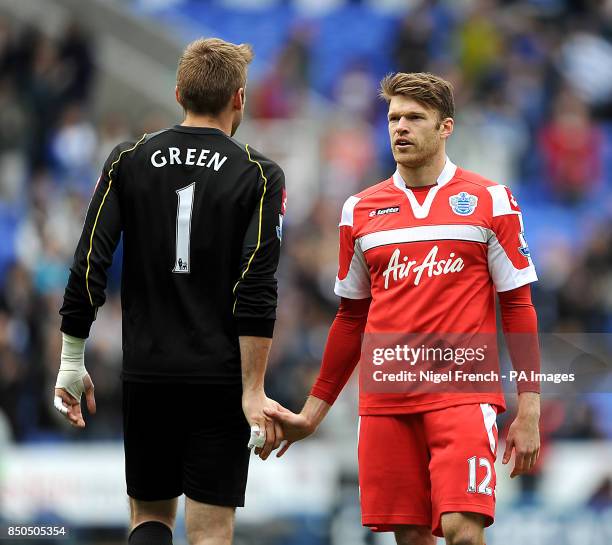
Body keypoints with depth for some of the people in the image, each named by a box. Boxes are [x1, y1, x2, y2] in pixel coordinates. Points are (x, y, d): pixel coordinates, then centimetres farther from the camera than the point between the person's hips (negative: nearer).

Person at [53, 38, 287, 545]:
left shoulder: (128, 161, 3)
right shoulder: (260, 175, -4)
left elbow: (88, 268, -1)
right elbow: (256, 291, -13)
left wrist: (72, 363, 6)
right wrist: (253, 393, -12)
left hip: (146, 374, 2)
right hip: (220, 378, -2)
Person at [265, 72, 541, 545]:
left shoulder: (490, 201, 2)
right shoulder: (361, 209, 12)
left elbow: (518, 308, 2)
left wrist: (529, 411, -4)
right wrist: (313, 412, 18)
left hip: (462, 394, -3)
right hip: (385, 398, 3)